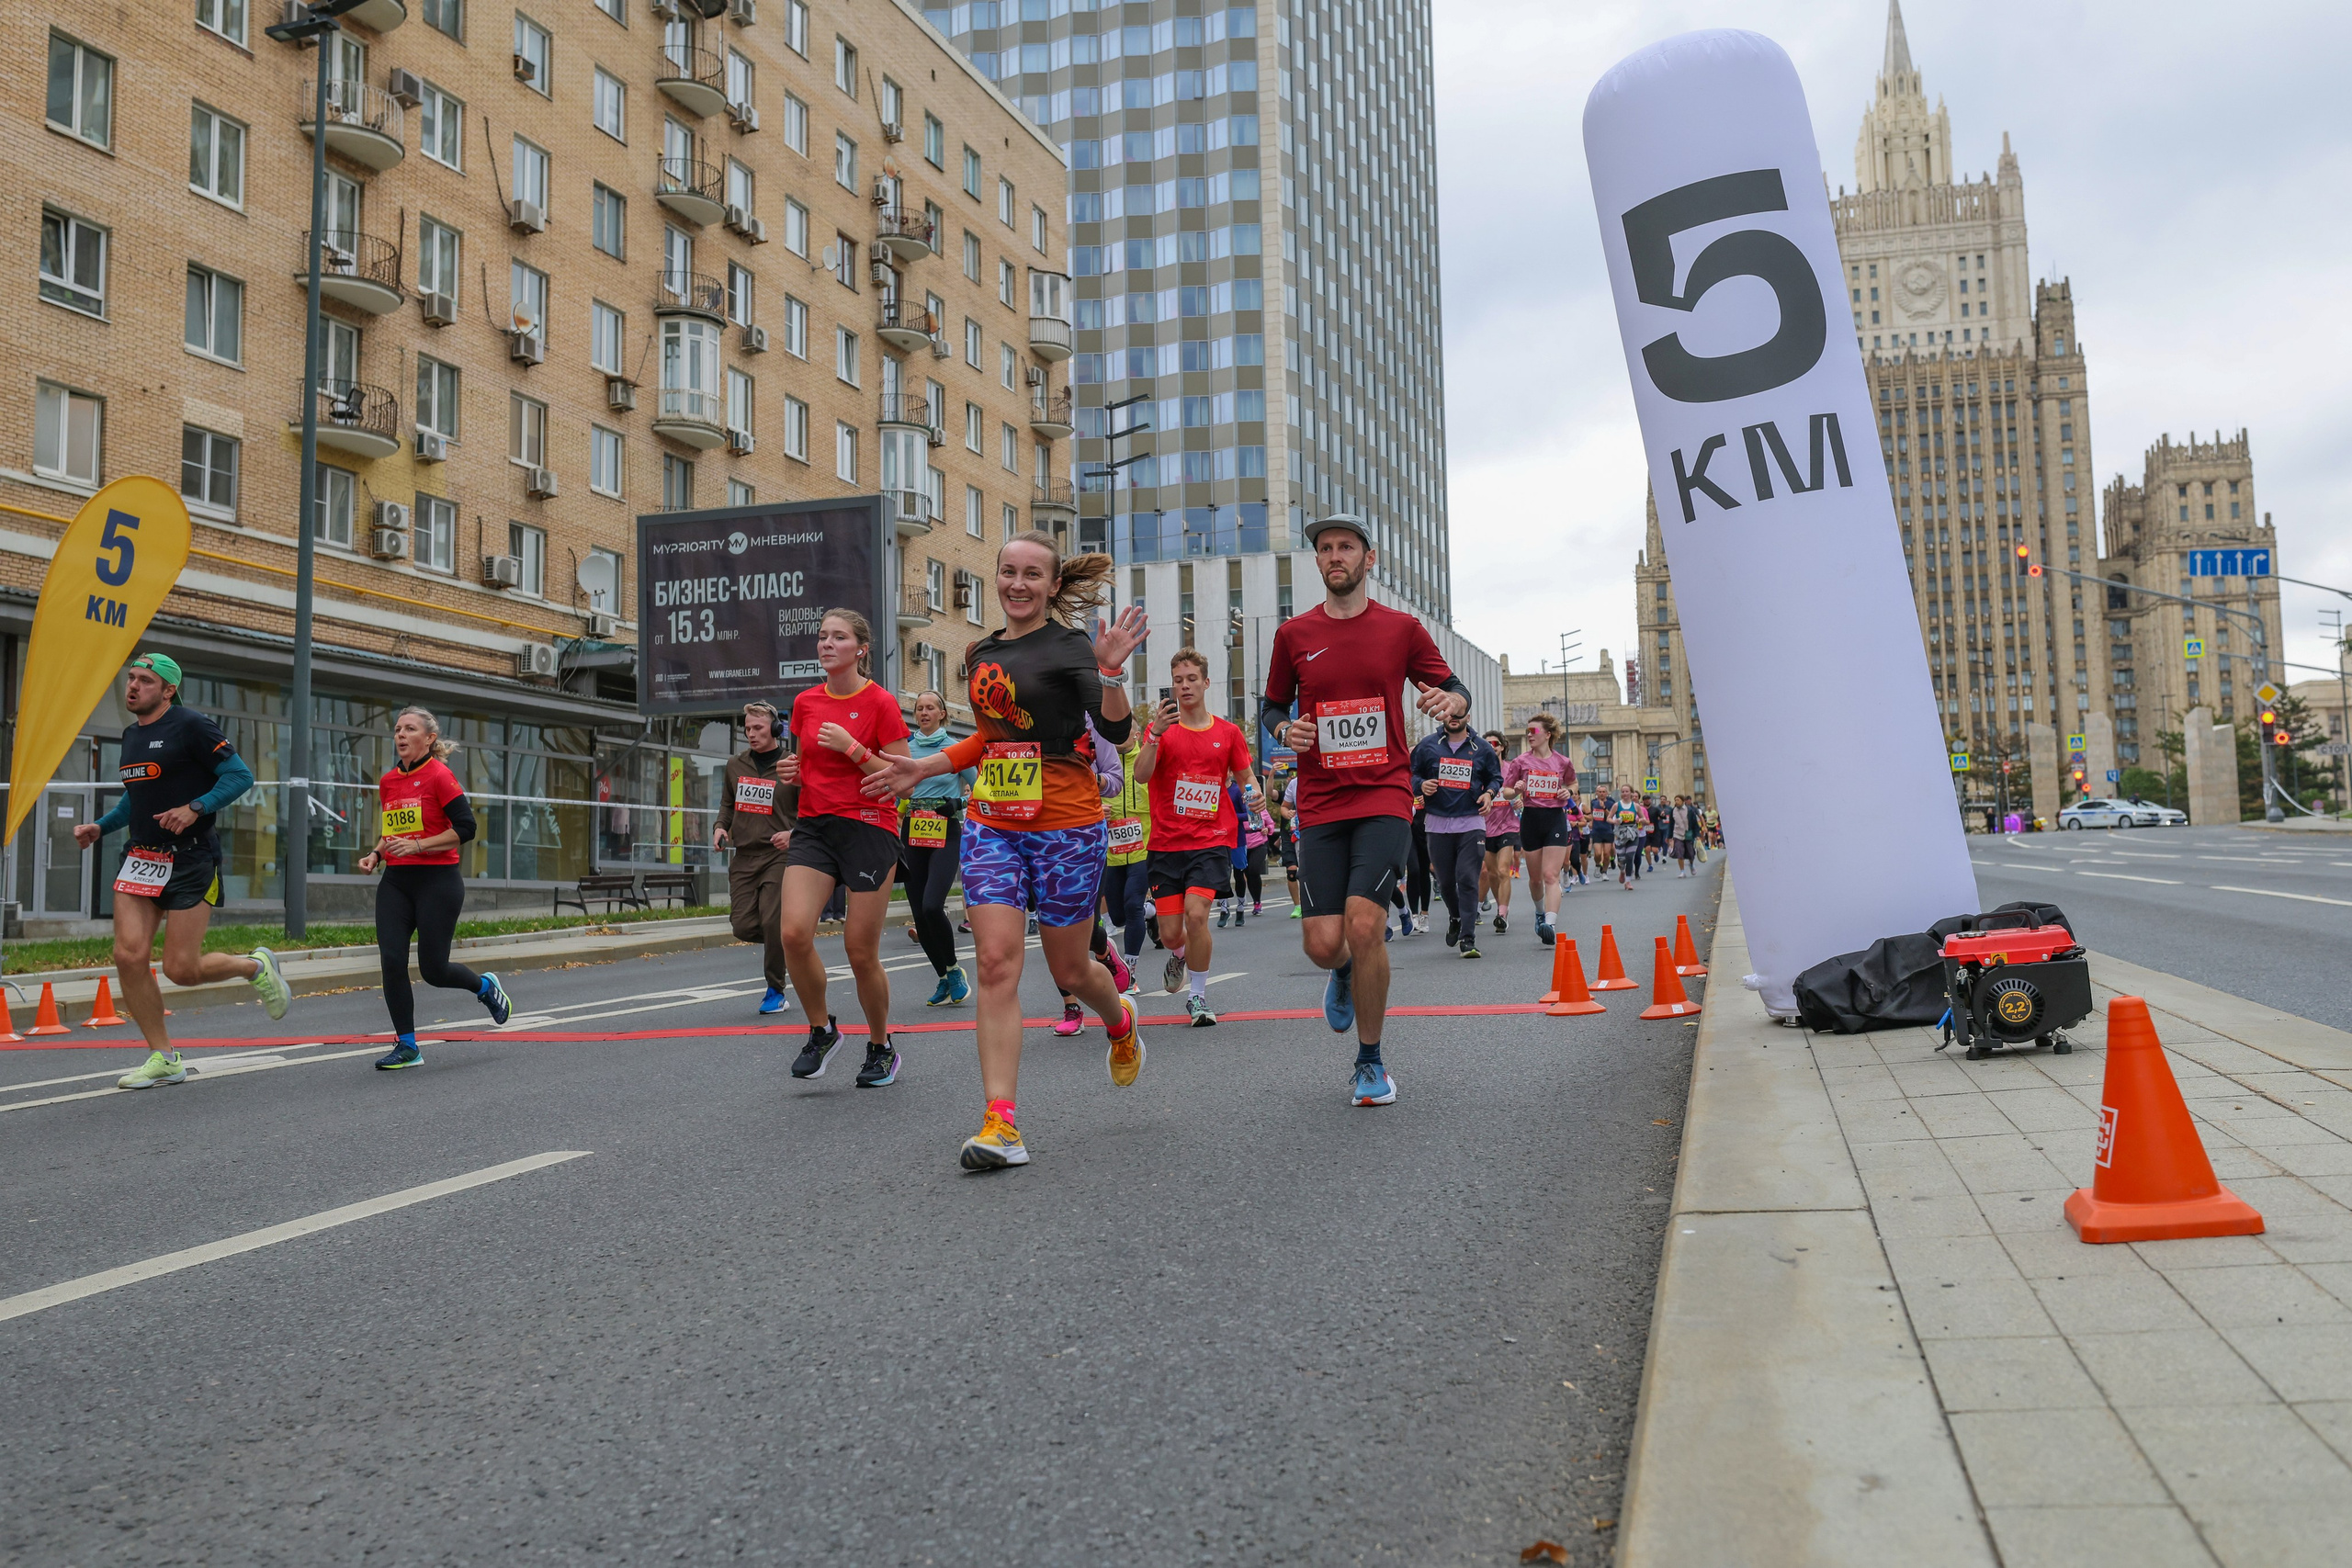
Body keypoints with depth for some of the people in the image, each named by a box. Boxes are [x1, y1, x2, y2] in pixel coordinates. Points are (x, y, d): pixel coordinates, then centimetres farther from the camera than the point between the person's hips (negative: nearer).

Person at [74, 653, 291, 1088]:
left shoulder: (190, 726, -9)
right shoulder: (131, 735, 14)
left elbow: (240, 776, -13)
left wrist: (195, 808, -25)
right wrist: (98, 827, 12)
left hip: (191, 861, -7)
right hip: (141, 858, 7)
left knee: (181, 970, -6)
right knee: (130, 956, -5)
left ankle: (256, 966, 24)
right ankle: (164, 1058, 8)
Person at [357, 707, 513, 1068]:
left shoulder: (439, 775, -8)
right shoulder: (387, 782, 12)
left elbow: (466, 828, -13)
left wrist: (417, 845, -18)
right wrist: (376, 854, 6)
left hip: (438, 880, -6)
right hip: (395, 882, 6)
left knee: (433, 970, -3)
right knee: (391, 961, -6)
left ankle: (486, 987, 29)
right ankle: (407, 1046, 4)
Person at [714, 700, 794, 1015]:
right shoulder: (735, 765, 12)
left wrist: (793, 834, -20)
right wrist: (720, 827, 3)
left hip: (778, 856, -5)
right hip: (744, 857, 5)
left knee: (772, 923, -12)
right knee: (743, 926, -4)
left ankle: (776, 990, 6)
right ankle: (780, 942, 30)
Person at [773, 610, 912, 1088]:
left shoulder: (881, 703, -6)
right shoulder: (805, 703, 10)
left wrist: (851, 748, -18)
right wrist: (792, 775, 1)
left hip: (869, 829, -4)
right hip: (813, 827, 4)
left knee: (861, 951, -1)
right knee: (794, 931, -16)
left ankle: (881, 1047, 21)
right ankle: (821, 1030, 8)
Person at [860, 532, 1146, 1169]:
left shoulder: (1068, 646, -8)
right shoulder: (982, 652, 12)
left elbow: (1115, 730, -17)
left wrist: (1111, 669, -33)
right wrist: (922, 768, 21)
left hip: (1066, 825, -5)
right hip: (991, 824, 5)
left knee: (1069, 969, 10)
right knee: (995, 963, -9)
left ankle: (1121, 1024, 46)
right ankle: (1001, 1125, -10)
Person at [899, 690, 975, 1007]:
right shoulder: (905, 748, 8)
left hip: (946, 834, -4)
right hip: (912, 834, 4)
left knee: (932, 906, -20)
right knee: (919, 913, 2)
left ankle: (953, 970, 1)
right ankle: (944, 979, 17)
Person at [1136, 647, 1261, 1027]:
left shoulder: (1228, 732, 5)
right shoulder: (1161, 728, 1)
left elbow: (1246, 776, 17)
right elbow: (1142, 775, -14)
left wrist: (1253, 792, -6)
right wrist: (1155, 733, -29)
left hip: (1212, 841, -1)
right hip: (1167, 843, 1)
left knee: (1196, 912, -20)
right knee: (1169, 932, 2)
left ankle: (1198, 996, 0)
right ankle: (1179, 956, 42)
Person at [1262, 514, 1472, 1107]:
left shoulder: (1402, 629, 5)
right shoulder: (1294, 634, 8)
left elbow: (1455, 688, 11)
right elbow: (1272, 705, 18)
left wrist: (1450, 700, -13)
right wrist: (1285, 728, -5)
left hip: (1385, 797, -2)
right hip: (1320, 804, 2)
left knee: (1364, 922, -18)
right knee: (1323, 943, -5)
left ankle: (1371, 1063, 3)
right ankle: (1346, 974, 37)